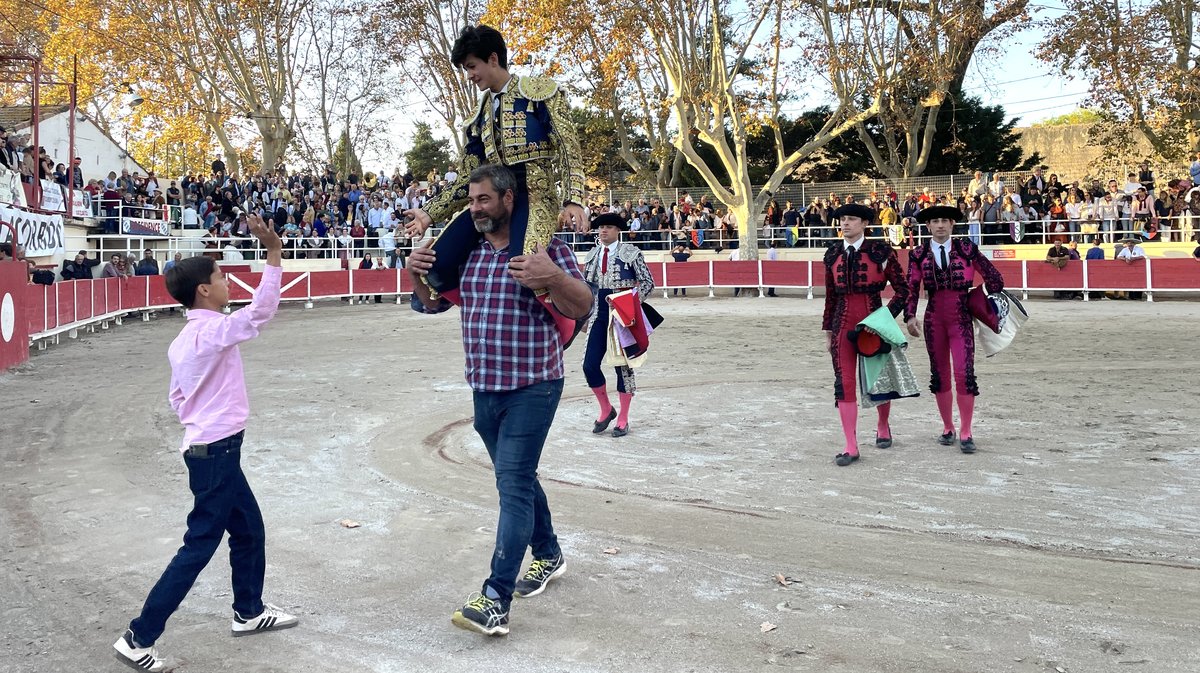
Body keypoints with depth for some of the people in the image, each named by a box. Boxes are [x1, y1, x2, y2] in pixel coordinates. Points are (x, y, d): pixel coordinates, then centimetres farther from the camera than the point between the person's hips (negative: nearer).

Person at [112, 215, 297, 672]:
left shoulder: (185, 339, 8)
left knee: (249, 530, 21)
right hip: (216, 453, -10)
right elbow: (260, 312, -26)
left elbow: (177, 397, 14)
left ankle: (248, 611, 35)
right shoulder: (212, 330, -18)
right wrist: (274, 254, -26)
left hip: (213, 449, 10)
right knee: (199, 548, -3)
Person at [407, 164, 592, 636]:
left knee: (513, 484, -11)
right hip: (484, 388, 7)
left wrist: (552, 276, -35)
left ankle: (496, 601, -12)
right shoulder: (466, 251, 7)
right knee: (517, 477, 19)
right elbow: (431, 303, 17)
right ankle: (548, 556, 39)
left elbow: (582, 308, -15)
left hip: (532, 388, -7)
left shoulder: (546, 246, -10)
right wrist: (417, 273, -5)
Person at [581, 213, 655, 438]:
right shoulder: (592, 255, 11)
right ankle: (606, 410, 20)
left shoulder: (630, 253, -4)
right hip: (599, 316, 4)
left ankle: (623, 419, 14)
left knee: (623, 365, 2)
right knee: (590, 365, -2)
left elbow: (648, 283, -4)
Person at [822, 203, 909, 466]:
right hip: (843, 322, 3)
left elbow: (902, 290, -3)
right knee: (844, 383, -3)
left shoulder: (881, 251, -6)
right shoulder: (833, 254, 6)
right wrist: (828, 331, 11)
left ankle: (883, 426, 40)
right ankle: (851, 447, 1)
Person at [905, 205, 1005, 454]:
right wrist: (910, 316, -10)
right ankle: (948, 428, 22)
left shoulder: (967, 249, -2)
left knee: (964, 374, -10)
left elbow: (993, 277, 5)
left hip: (961, 319, -2)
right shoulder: (919, 254, 2)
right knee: (939, 375, 9)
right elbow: (912, 289, 2)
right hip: (934, 319, 2)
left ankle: (966, 433, -1)